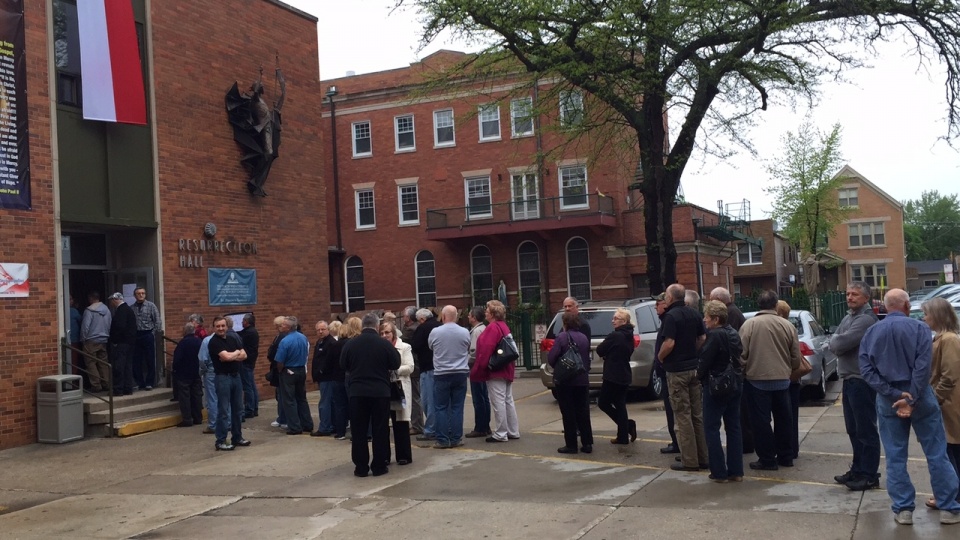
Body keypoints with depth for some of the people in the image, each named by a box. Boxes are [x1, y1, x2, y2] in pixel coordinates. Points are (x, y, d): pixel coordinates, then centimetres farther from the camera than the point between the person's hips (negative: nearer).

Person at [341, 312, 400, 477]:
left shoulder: (350, 343, -3)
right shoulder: (384, 343, -9)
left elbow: (343, 365, 7)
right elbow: (396, 364, -1)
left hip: (357, 392, 1)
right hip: (380, 392, -1)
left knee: (358, 431, 8)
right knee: (380, 431, 7)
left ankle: (361, 467, 10)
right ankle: (379, 466, 9)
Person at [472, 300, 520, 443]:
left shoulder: (492, 328, -16)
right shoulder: (503, 326, 14)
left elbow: (486, 351, -22)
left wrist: (477, 370, -17)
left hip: (495, 372, -10)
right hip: (506, 370, 10)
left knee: (498, 402, -5)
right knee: (508, 400, 13)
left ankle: (500, 434, -2)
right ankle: (513, 431, 19)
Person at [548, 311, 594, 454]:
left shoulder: (561, 337, -12)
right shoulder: (584, 338, 7)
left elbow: (551, 358, -17)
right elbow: (587, 358, 10)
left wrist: (558, 367, 2)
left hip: (565, 380, -5)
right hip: (582, 380, 5)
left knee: (568, 414, 2)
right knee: (583, 412, 11)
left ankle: (571, 445, 5)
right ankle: (587, 443, 12)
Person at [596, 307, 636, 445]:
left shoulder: (615, 336, -18)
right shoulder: (629, 336, 9)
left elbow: (600, 350, -11)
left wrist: (606, 355, 10)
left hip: (613, 376, -8)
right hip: (624, 375, 8)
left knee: (603, 402, 4)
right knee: (620, 404, 12)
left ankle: (628, 424, -4)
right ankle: (623, 436, 10)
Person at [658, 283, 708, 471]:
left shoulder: (671, 316, -15)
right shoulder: (694, 314, 7)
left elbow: (669, 343, -23)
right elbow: (703, 338, 10)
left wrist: (660, 357, -6)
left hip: (677, 370, -7)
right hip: (694, 367, 7)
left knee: (683, 415, -1)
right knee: (698, 414, 13)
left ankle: (689, 460, 1)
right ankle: (704, 457, 18)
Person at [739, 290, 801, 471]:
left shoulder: (749, 325, -10)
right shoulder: (787, 325, -1)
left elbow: (742, 354, -10)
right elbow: (796, 356, 4)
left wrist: (743, 371, 7)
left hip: (757, 380, -4)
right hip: (782, 379, 4)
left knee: (761, 421, 3)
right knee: (783, 418, 16)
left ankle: (767, 459, 6)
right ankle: (785, 456, 24)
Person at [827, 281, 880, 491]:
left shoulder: (866, 319, -16)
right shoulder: (848, 317, 16)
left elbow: (841, 343, -22)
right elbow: (834, 341, 14)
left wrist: (833, 342, -2)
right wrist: (836, 342, -7)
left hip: (862, 381, -10)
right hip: (849, 380, 10)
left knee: (866, 430, -3)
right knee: (853, 429, 16)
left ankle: (870, 475, 3)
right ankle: (858, 469, 27)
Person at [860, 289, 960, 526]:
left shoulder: (871, 333, 5)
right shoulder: (919, 328, -5)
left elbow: (866, 369, -4)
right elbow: (923, 366, -16)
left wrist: (893, 395, -9)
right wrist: (911, 399, -16)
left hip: (887, 400, 2)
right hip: (920, 397, -2)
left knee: (895, 458, 7)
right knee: (936, 454, 7)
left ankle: (903, 509, 9)